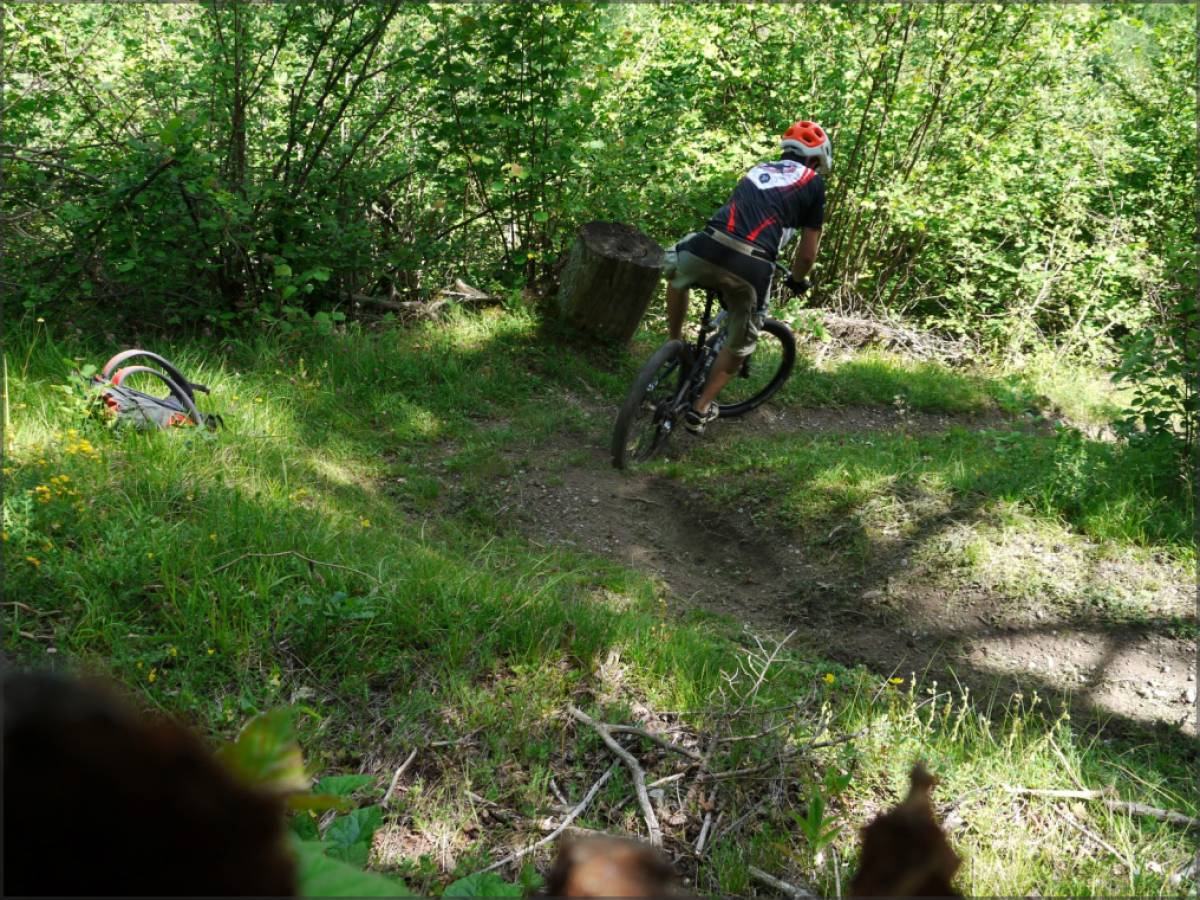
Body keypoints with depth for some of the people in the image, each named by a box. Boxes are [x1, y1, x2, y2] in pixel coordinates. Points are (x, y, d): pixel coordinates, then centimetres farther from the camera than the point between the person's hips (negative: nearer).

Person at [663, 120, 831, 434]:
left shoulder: (759, 169, 31)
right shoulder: (813, 183, 18)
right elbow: (807, 252, 17)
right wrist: (798, 281, 38)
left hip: (707, 251, 3)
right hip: (750, 269, -3)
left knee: (676, 272, 40)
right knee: (739, 344, 23)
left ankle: (675, 346, 40)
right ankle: (700, 410, 24)